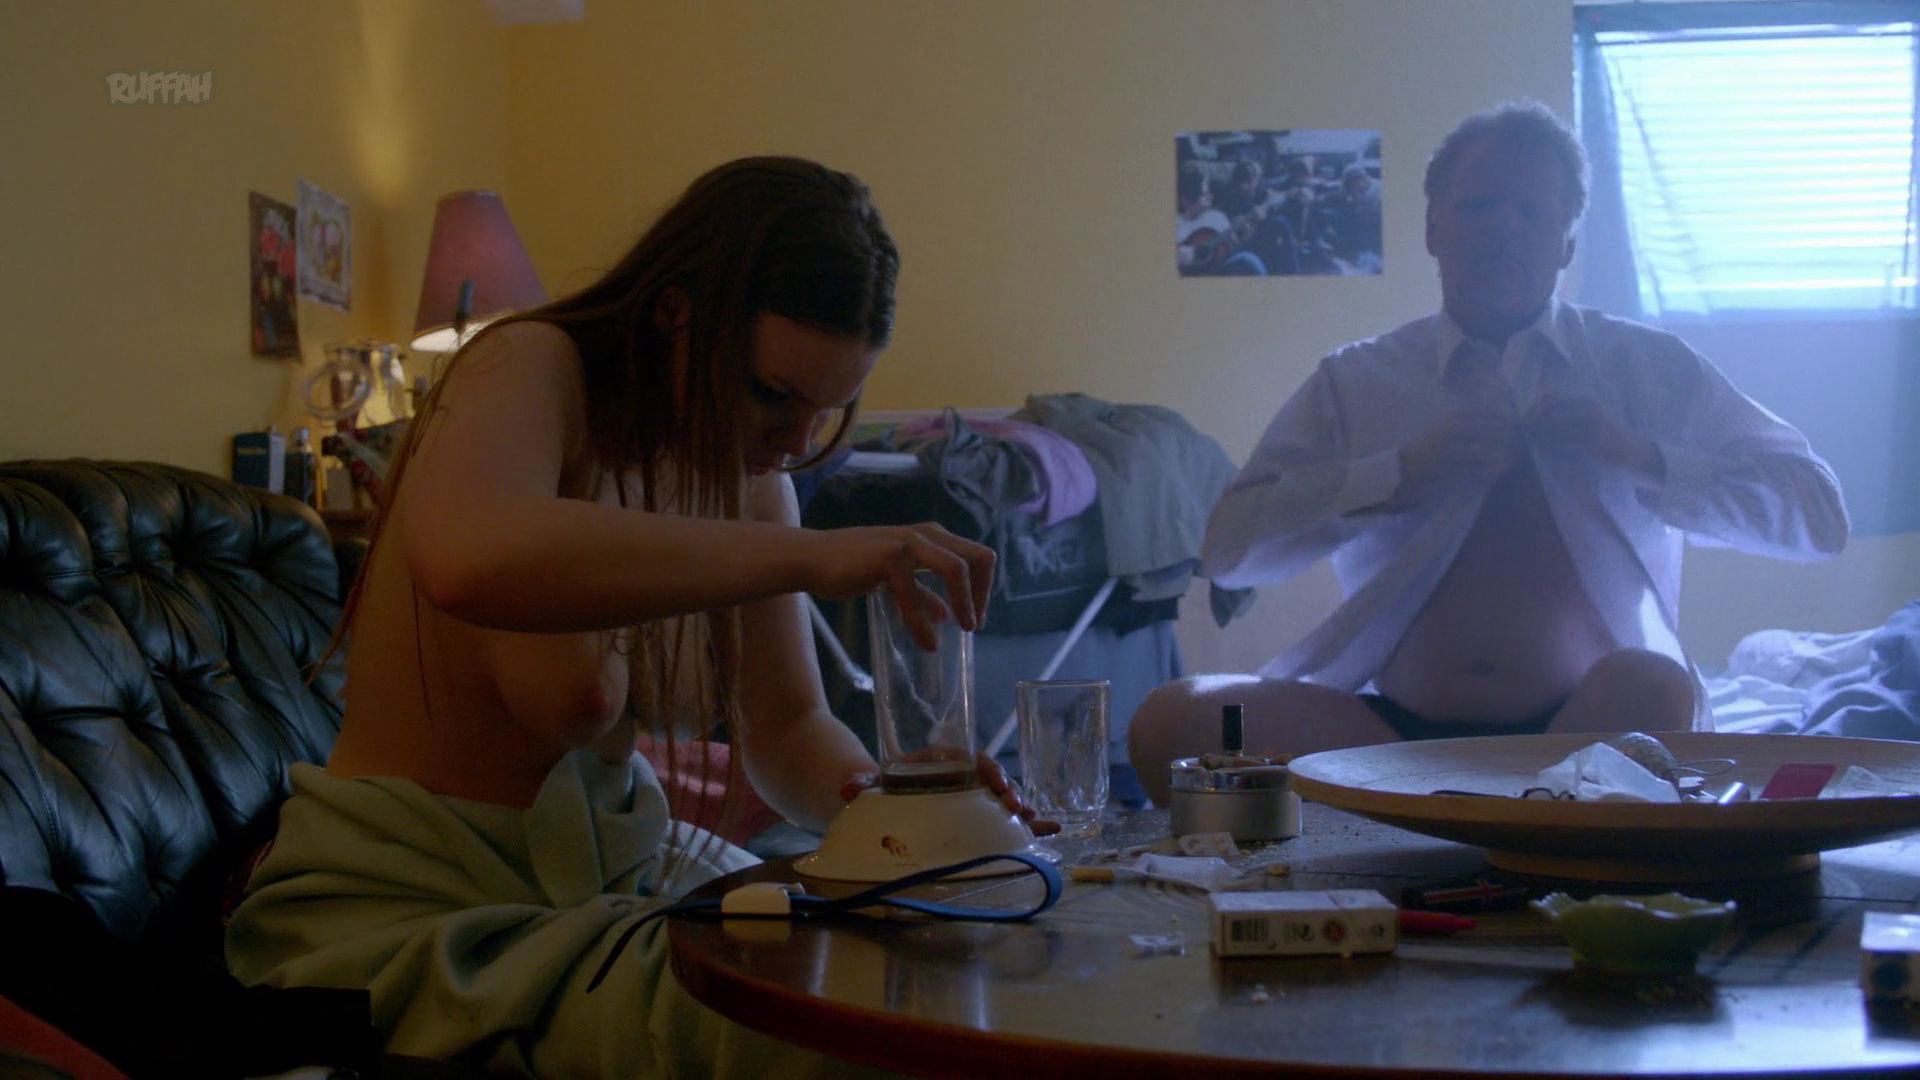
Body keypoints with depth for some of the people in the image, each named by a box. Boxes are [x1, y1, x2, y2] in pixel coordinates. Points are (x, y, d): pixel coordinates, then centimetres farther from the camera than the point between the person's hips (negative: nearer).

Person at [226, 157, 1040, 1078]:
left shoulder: (747, 473, 2)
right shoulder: (531, 370, -19)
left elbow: (787, 726, 8)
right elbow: (467, 561, -42)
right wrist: (809, 556, -44)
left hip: (623, 864, 7)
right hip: (408, 898, -7)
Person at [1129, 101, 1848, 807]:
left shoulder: (1647, 369, 11)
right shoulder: (1355, 381, 12)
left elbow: (1816, 514, 6)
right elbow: (1228, 547, 3)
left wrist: (1639, 455, -7)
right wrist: (1399, 472, -8)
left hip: (1587, 732, -1)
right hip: (1398, 736, 2)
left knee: (1647, 685, -36)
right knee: (1174, 721, -23)